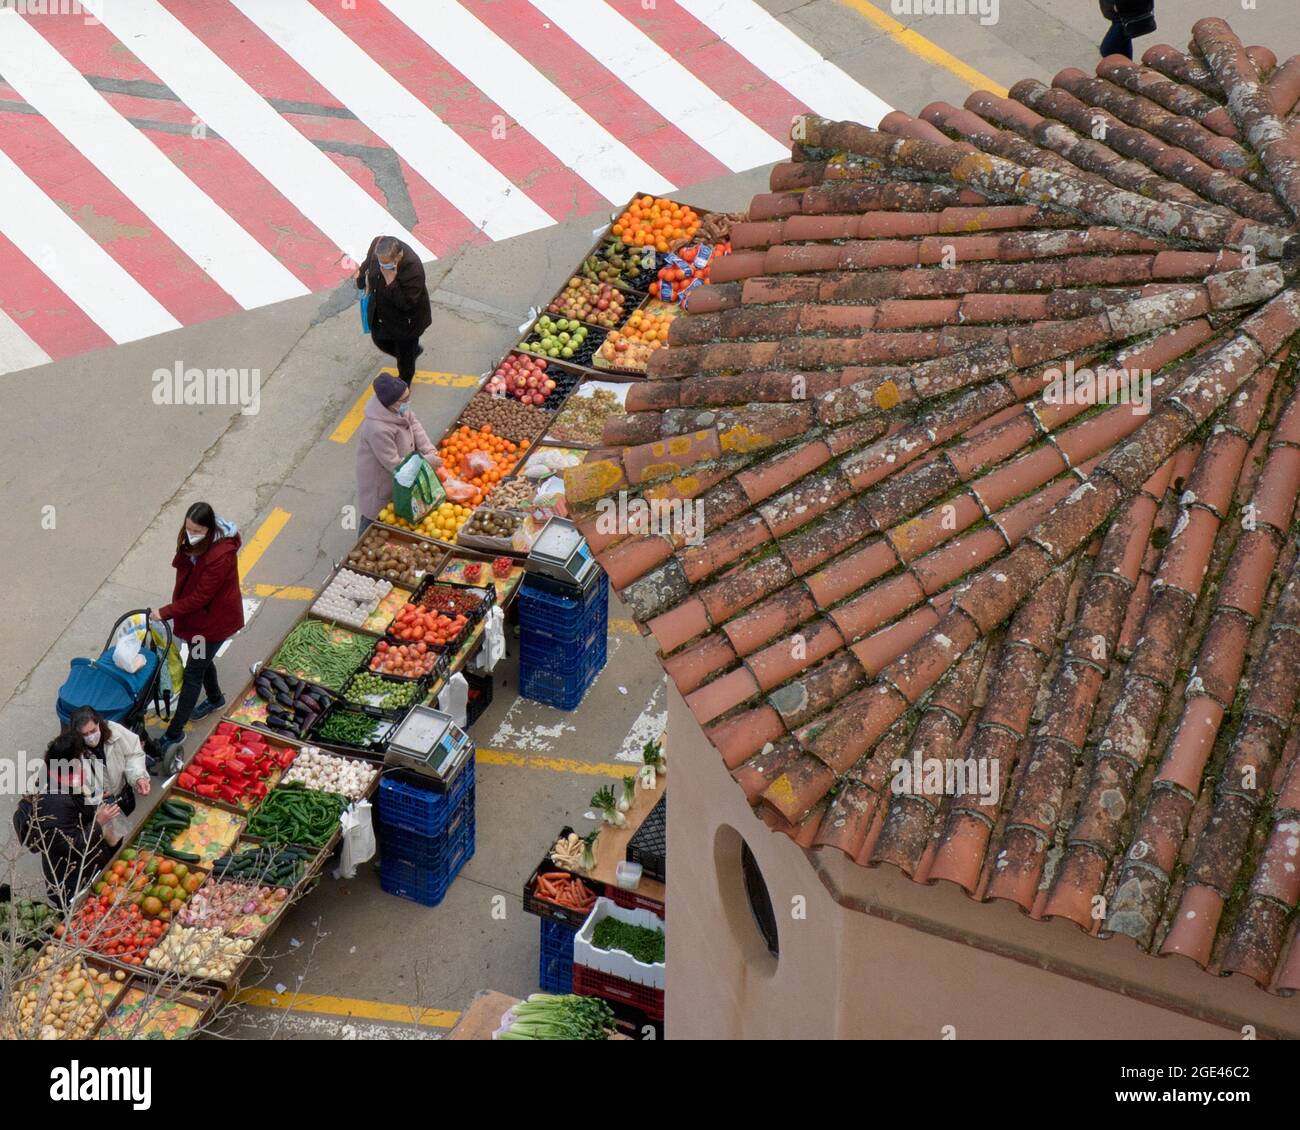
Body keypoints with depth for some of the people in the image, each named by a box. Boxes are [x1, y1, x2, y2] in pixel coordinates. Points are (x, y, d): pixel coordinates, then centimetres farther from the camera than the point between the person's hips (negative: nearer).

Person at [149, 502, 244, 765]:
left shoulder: (221, 556, -35)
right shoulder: (193, 541, -10)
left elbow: (200, 598, -29)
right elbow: (184, 574, 6)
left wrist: (166, 613, -24)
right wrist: (175, 609, 8)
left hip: (214, 619, -8)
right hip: (194, 613, 8)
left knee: (193, 673, -2)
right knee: (201, 658, 27)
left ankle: (174, 734, 5)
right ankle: (215, 699, 54)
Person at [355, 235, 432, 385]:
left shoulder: (412, 268, -43)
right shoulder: (377, 245, -24)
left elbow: (406, 302, -38)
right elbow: (368, 262, 2)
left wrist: (391, 281, -44)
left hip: (406, 320, -6)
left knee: (405, 352, 21)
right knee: (379, 339, 30)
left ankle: (404, 382, 51)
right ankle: (414, 351, 57)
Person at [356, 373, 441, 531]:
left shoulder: (400, 408, -19)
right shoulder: (378, 429, -42)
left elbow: (413, 424, 1)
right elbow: (394, 464, -33)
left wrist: (428, 448, -13)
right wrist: (427, 460, -26)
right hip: (379, 482, -8)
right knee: (375, 516, 17)